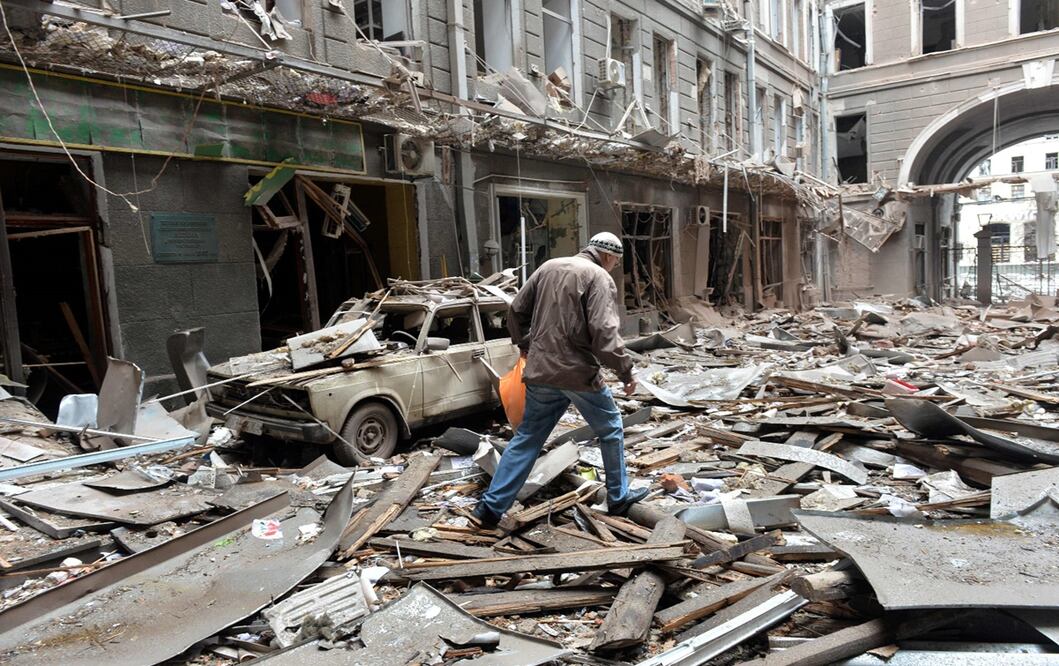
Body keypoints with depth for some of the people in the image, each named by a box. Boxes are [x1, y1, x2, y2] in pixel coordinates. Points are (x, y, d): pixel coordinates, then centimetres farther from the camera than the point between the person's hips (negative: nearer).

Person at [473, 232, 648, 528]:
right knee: (611, 431, 16)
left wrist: (524, 343, 28)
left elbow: (516, 310, 14)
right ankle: (618, 498, 27)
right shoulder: (599, 277, -8)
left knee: (526, 438, 12)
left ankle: (491, 506, 11)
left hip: (540, 371, 6)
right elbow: (604, 332, -19)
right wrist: (625, 370, -11)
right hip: (579, 372, -5)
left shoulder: (549, 267, 11)